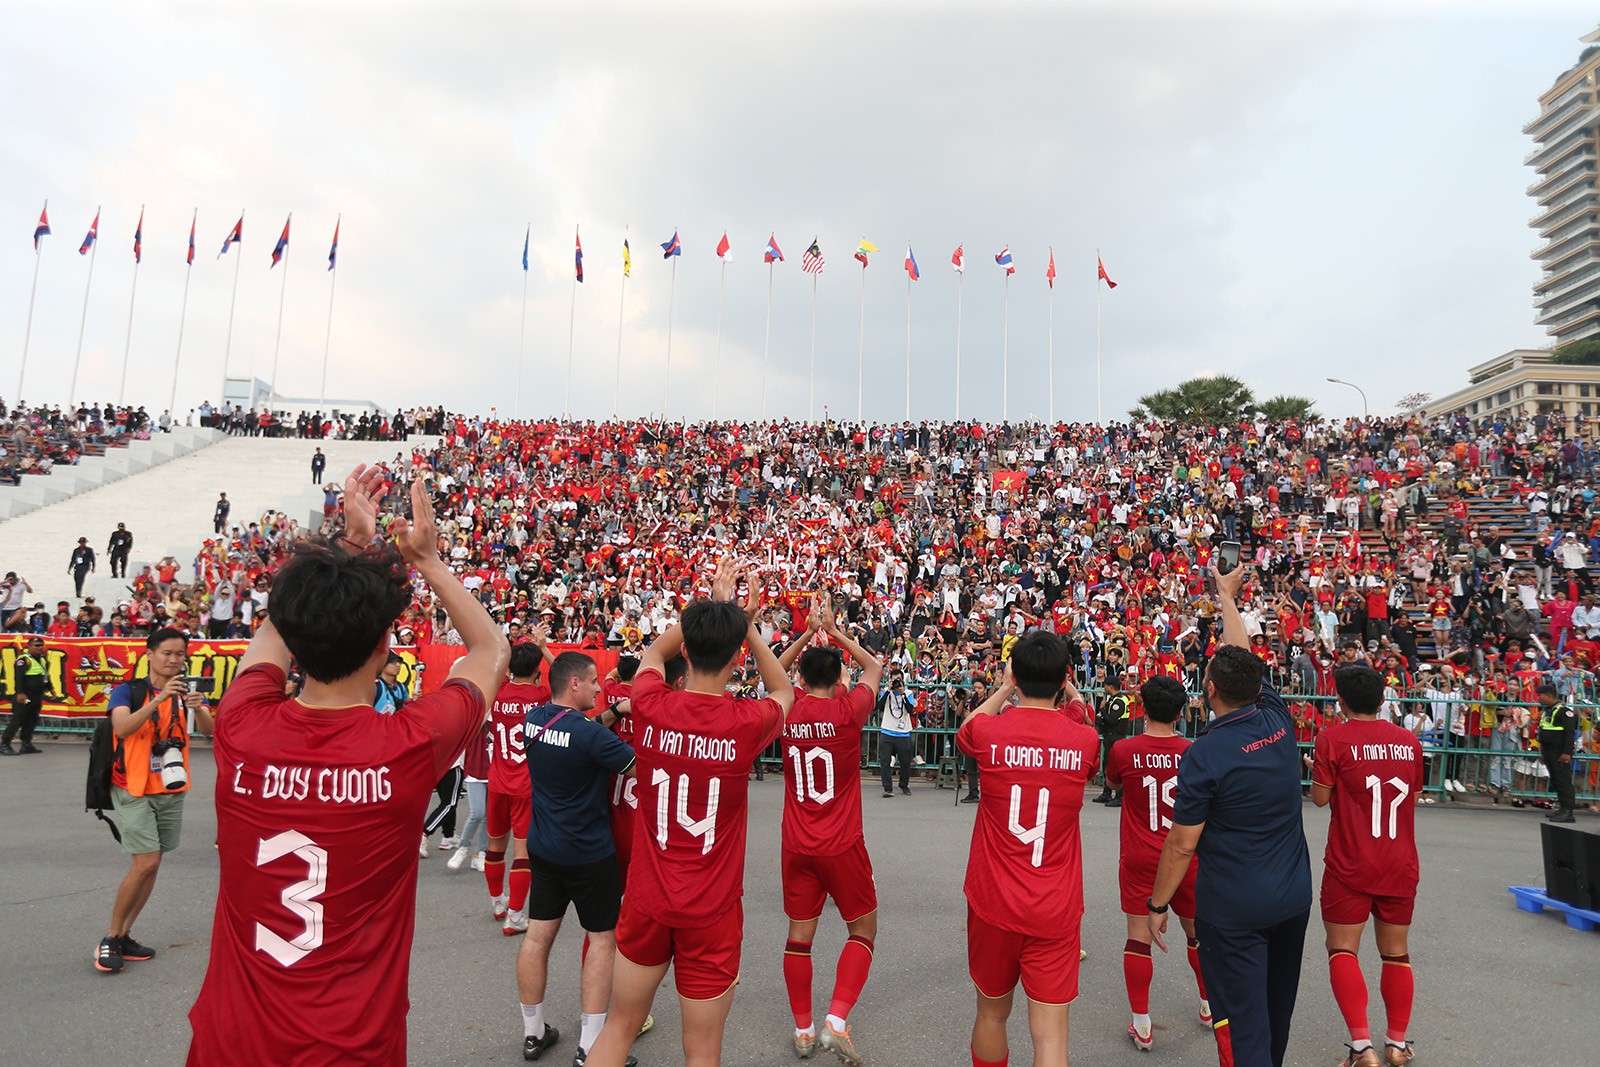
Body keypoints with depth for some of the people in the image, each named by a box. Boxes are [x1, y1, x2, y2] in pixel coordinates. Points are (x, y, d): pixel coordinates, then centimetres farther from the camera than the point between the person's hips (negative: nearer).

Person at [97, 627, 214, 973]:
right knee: (145, 863, -11)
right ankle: (110, 938, 7)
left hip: (172, 792, 4)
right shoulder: (128, 691, -6)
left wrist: (198, 708, -34)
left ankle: (124, 936, 23)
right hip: (133, 791, -4)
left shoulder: (187, 691, 3)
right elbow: (122, 728, -25)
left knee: (151, 866, 10)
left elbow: (208, 729, -13)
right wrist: (159, 699, -37)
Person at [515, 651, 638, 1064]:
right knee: (602, 938, 5)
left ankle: (532, 1032, 27)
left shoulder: (533, 719, -2)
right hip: (589, 853, -7)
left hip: (543, 846, 7)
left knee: (538, 934, 14)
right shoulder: (591, 734, -25)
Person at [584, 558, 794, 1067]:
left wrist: (711, 606, 14)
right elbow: (784, 690, 9)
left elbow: (656, 649, 13)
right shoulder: (747, 722, -17)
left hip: (647, 898, 2)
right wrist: (746, 624, 7)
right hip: (711, 910, -2)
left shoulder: (650, 707, -12)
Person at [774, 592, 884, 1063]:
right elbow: (875, 668, 5)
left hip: (797, 846, 3)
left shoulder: (788, 711, -4)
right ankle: (836, 1021, 2)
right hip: (842, 846, -3)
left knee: (799, 934, 14)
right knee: (863, 928, 14)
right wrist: (834, 631, 9)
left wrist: (809, 632, 15)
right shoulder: (847, 710, -13)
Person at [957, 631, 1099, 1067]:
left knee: (992, 1013, 20)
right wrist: (1073, 697, 27)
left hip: (993, 903, 1)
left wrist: (1004, 689, 24)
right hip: (1056, 912, 0)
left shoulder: (988, 732, -10)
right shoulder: (1085, 740, -8)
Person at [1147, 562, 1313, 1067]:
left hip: (1232, 907, -7)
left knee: (1242, 1025, 1)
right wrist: (1227, 599, 29)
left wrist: (1157, 904, -1)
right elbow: (1245, 660, 15)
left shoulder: (1205, 754, -19)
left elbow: (1181, 844, -14)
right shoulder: (1277, 719, -4)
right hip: (1294, 894, 7)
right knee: (1277, 1011, 23)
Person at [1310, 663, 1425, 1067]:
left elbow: (1320, 797, -9)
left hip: (1350, 867, -4)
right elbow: (1414, 796, 13)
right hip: (1401, 866, 5)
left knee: (1342, 950, 3)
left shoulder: (1333, 739, -12)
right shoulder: (1408, 740, 2)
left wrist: (1316, 771, 9)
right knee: (1396, 953, 16)